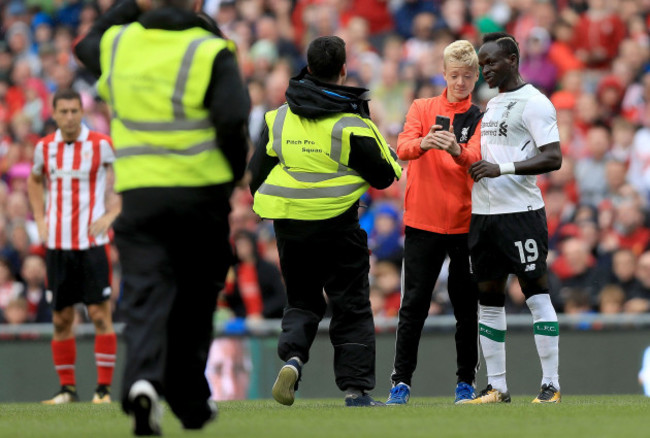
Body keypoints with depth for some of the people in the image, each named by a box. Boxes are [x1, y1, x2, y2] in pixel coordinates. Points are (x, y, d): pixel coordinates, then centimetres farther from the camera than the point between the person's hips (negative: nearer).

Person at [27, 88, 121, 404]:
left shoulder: (101, 145, -5)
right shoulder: (44, 148, 6)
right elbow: (34, 182, 25)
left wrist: (111, 215, -7)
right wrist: (40, 220, 13)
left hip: (92, 244, -4)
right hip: (56, 245, 4)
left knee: (100, 314, -7)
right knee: (61, 319, 5)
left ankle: (104, 389, -3)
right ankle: (67, 389, 13)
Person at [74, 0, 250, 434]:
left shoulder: (118, 43, 5)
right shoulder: (211, 52, -8)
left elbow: (88, 43, 30)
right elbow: (232, 120, -17)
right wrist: (236, 172, 0)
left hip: (139, 193, 2)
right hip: (201, 193, -2)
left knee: (145, 294, -2)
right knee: (194, 300, 12)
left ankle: (144, 378, -27)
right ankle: (190, 401, 19)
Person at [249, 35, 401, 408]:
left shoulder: (280, 118, 3)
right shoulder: (351, 125, -12)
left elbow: (257, 171, 8)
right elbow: (384, 175, -5)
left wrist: (265, 205, 25)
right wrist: (384, 149, 14)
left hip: (288, 224, 4)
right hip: (337, 226, -4)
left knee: (302, 300, 17)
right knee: (352, 307, 6)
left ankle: (293, 356, -10)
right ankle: (356, 388, 3)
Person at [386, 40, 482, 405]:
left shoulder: (480, 118, 5)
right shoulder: (422, 108, 6)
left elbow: (476, 159, -13)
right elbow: (403, 148, -10)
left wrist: (456, 150, -35)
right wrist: (425, 143, -32)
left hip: (465, 222, 0)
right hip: (422, 221, 0)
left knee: (467, 307, 4)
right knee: (414, 305, -2)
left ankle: (466, 382, 14)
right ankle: (401, 382, 2)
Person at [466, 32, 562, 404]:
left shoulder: (533, 103, -8)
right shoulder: (492, 105, 19)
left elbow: (553, 158, -17)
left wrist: (501, 168, -23)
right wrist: (473, 166, 13)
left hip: (521, 211, -9)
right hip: (484, 213, 9)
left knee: (536, 293, -6)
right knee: (489, 299, 8)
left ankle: (551, 385, -4)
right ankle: (496, 387, 13)